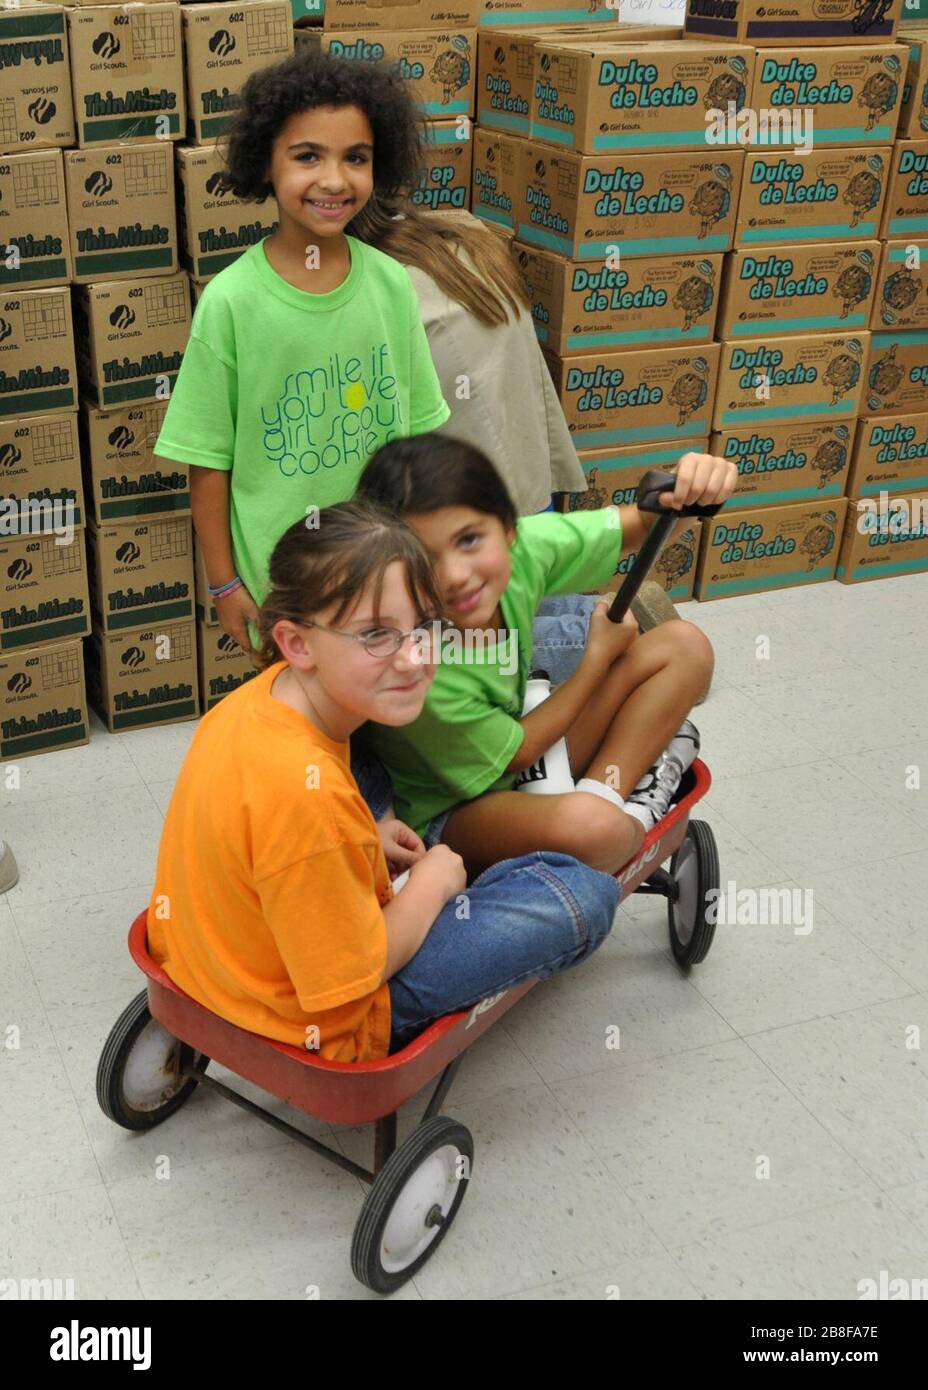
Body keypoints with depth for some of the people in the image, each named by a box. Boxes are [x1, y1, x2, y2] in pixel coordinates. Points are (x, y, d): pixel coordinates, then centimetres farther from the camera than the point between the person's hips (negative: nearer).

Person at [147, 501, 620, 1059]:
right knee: (579, 896, -8)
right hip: (317, 1023, -8)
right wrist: (432, 882, -9)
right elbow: (353, 975, -24)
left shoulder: (267, 693, -12)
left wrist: (365, 841, 2)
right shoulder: (304, 792, -37)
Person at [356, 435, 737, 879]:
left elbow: (641, 525, -5)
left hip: (522, 771, 7)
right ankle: (631, 822, -5)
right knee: (587, 825, -40)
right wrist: (599, 656, -6)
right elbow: (516, 753, -16)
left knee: (684, 647, -1)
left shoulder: (522, 547, -20)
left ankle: (604, 791, -7)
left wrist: (689, 488, -29)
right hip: (445, 817, -7)